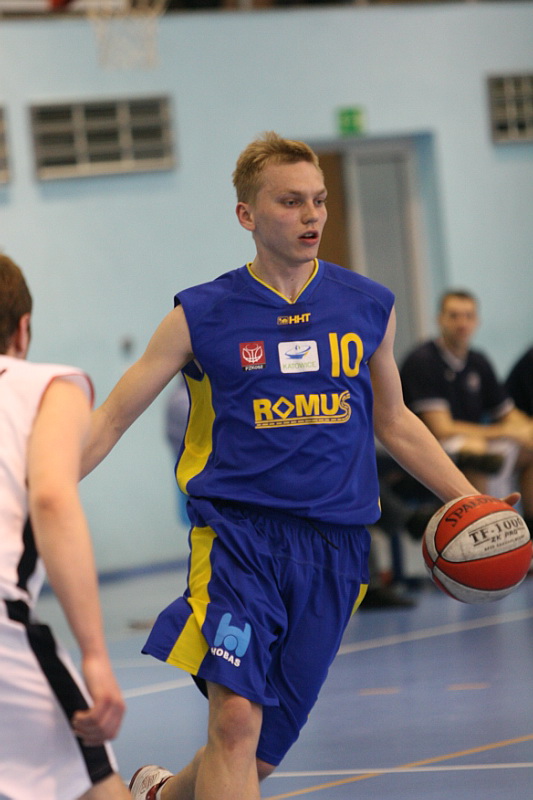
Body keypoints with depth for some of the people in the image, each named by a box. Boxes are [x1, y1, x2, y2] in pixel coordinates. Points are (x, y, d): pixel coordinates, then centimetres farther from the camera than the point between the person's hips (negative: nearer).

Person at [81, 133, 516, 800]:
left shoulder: (369, 307, 9)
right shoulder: (202, 316, 1)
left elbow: (393, 422, 23)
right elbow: (108, 423, 4)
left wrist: (471, 502, 15)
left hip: (334, 545, 3)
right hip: (237, 532, -3)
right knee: (236, 718, -23)